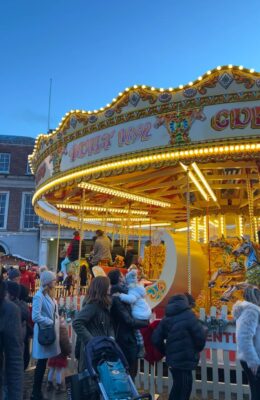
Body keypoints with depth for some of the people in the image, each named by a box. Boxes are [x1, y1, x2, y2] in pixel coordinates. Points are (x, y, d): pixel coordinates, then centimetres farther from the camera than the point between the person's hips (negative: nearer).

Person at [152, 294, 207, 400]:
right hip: (185, 359, -6)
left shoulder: (167, 318, 9)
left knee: (177, 387, 21)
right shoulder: (188, 315, -9)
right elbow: (200, 335, -13)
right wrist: (198, 348, 7)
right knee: (183, 388, 3)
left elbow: (156, 338, 6)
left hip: (173, 358, 6)